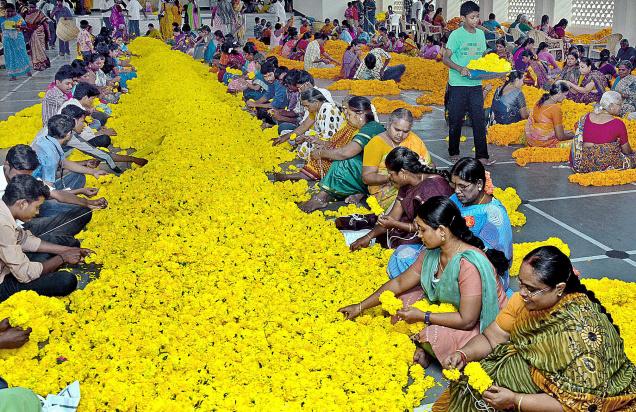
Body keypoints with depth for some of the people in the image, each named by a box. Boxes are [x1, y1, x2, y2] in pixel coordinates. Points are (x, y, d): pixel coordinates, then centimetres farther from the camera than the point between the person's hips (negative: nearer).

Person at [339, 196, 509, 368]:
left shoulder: (468, 264, -32)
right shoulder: (431, 253, -6)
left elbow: (467, 320, -29)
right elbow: (399, 283, 4)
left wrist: (422, 316, -22)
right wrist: (360, 307, 4)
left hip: (482, 326, -8)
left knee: (432, 337, -32)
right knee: (402, 297, -1)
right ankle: (422, 345, -8)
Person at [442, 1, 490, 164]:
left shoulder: (481, 34, 10)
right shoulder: (456, 35, -7)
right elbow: (446, 58, -11)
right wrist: (460, 69, -27)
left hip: (476, 84, 4)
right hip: (458, 84, -4)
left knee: (479, 119, 2)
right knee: (456, 120, 4)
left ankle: (482, 155, 7)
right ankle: (454, 153, 19)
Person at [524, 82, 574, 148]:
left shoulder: (540, 102, 4)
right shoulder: (555, 108, -19)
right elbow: (560, 137, -16)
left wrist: (563, 131, 17)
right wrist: (572, 135, 4)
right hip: (543, 143, -9)